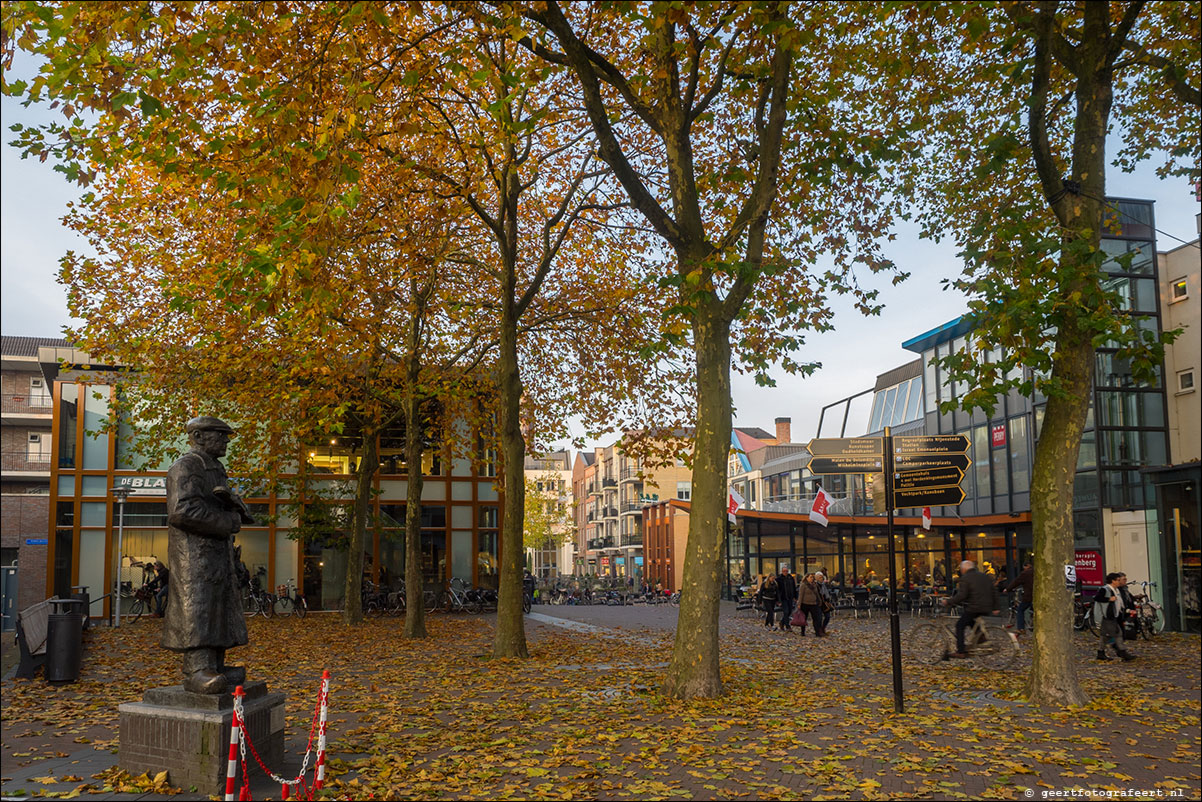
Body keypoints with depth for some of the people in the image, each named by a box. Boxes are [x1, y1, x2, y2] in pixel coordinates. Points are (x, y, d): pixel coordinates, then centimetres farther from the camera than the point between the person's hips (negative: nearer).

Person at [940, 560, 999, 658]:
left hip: (974, 608, -7)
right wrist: (994, 608, 21)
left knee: (960, 626, 5)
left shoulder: (965, 578, -6)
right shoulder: (985, 576, 16)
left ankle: (961, 651, -1)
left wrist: (948, 602, -9)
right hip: (987, 609, 7)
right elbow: (994, 592, 16)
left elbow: (961, 596, -16)